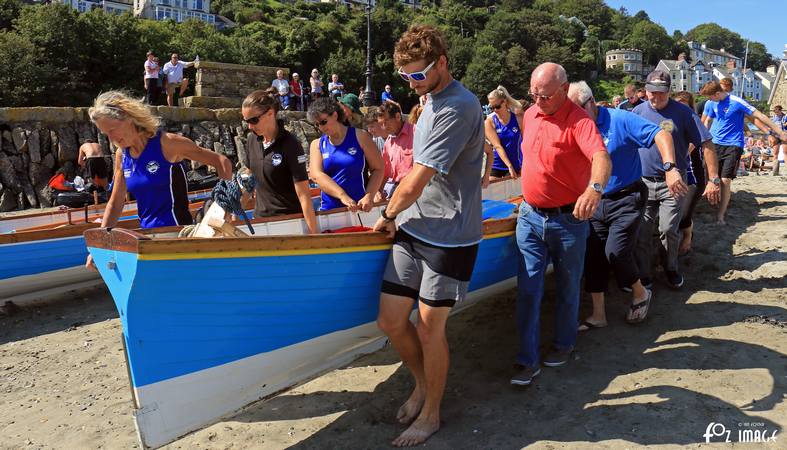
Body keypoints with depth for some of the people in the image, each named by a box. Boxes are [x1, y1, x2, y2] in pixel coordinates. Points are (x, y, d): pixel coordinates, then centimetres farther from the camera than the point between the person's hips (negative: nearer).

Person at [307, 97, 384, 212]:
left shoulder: (359, 137, 1)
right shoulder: (317, 145, 7)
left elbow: (378, 168, 0)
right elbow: (316, 174, -9)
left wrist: (369, 197, -15)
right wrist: (342, 196, -23)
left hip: (358, 206, -2)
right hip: (329, 209, 2)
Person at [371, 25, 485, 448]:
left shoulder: (458, 107, -17)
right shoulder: (432, 100, 14)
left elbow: (417, 179, -18)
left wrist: (387, 214, -2)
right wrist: (396, 216, 12)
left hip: (447, 236, -8)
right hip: (412, 229, 8)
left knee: (429, 327, 3)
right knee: (390, 321, 8)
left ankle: (431, 414, 24)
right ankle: (423, 384, 35)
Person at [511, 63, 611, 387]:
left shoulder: (578, 120, -17)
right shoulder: (530, 115, 5)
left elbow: (602, 157, -35)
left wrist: (594, 189, -54)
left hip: (568, 218, -5)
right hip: (530, 216, 5)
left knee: (567, 287, 14)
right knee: (527, 290, 2)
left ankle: (563, 344, 35)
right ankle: (528, 360, 11)